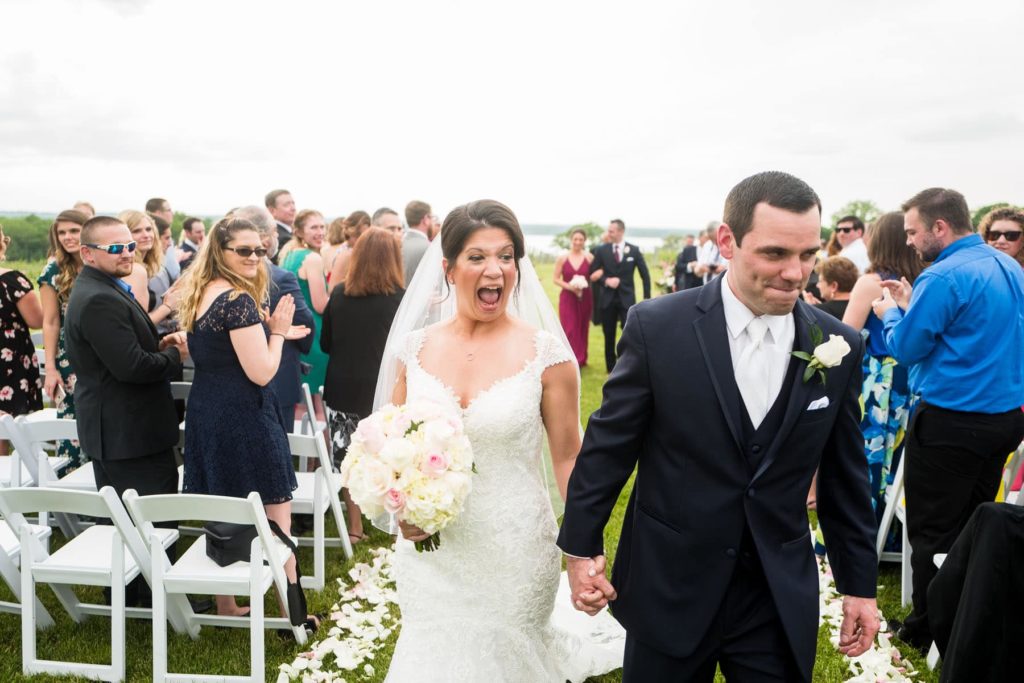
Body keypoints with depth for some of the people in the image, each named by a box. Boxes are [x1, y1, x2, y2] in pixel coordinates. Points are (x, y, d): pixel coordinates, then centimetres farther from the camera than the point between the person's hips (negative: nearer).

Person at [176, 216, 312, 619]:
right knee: (275, 518, 2)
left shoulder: (200, 294, 11)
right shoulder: (239, 301, -18)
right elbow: (261, 372, -20)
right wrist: (276, 331, -6)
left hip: (206, 414, 9)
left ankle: (225, 605, 29)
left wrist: (269, 330, 15)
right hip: (242, 419, -9)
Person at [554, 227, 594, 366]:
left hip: (584, 298, 1)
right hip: (567, 298, -1)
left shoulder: (589, 257, 1)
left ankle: (581, 359, 23)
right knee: (569, 329, -6)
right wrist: (569, 286, -15)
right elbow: (556, 279, 1)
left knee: (582, 328, 9)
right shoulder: (562, 258, -1)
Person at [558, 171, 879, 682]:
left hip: (781, 598, 2)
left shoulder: (837, 346, -4)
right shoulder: (658, 327, -14)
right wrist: (581, 546, -2)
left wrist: (859, 583, 9)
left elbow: (845, 476, 5)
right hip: (669, 591, -2)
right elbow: (608, 444, -6)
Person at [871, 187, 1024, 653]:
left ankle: (927, 630, 16)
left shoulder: (943, 277, -19)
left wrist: (890, 313, 5)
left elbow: (905, 349, -14)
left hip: (951, 423, -8)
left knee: (932, 531, 5)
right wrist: (912, 305, 14)